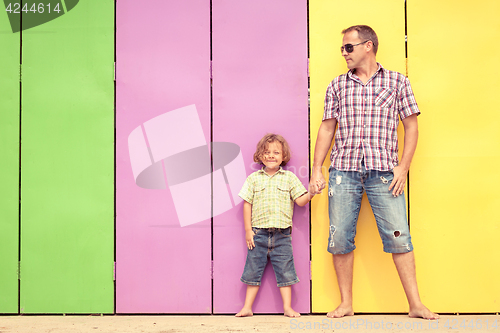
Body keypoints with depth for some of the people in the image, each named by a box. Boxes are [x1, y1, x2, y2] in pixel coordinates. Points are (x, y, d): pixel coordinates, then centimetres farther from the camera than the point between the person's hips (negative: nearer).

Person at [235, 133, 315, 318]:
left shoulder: (289, 178, 6)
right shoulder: (253, 179, 5)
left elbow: (300, 200, 2)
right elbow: (247, 204, 5)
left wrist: (311, 193, -18)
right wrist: (248, 230, 0)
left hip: (282, 234, 0)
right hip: (259, 233, 0)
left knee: (285, 271, 3)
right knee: (253, 270, 6)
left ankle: (287, 307, 12)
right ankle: (247, 307, 15)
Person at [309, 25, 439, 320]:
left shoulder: (397, 82, 8)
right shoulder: (337, 86, 13)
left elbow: (412, 126, 7)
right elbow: (327, 129, 13)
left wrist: (403, 167, -4)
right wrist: (317, 170, 6)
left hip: (383, 170, -2)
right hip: (343, 169, 2)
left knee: (398, 235, -6)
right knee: (340, 237, 1)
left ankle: (416, 304, 2)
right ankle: (346, 303, 13)